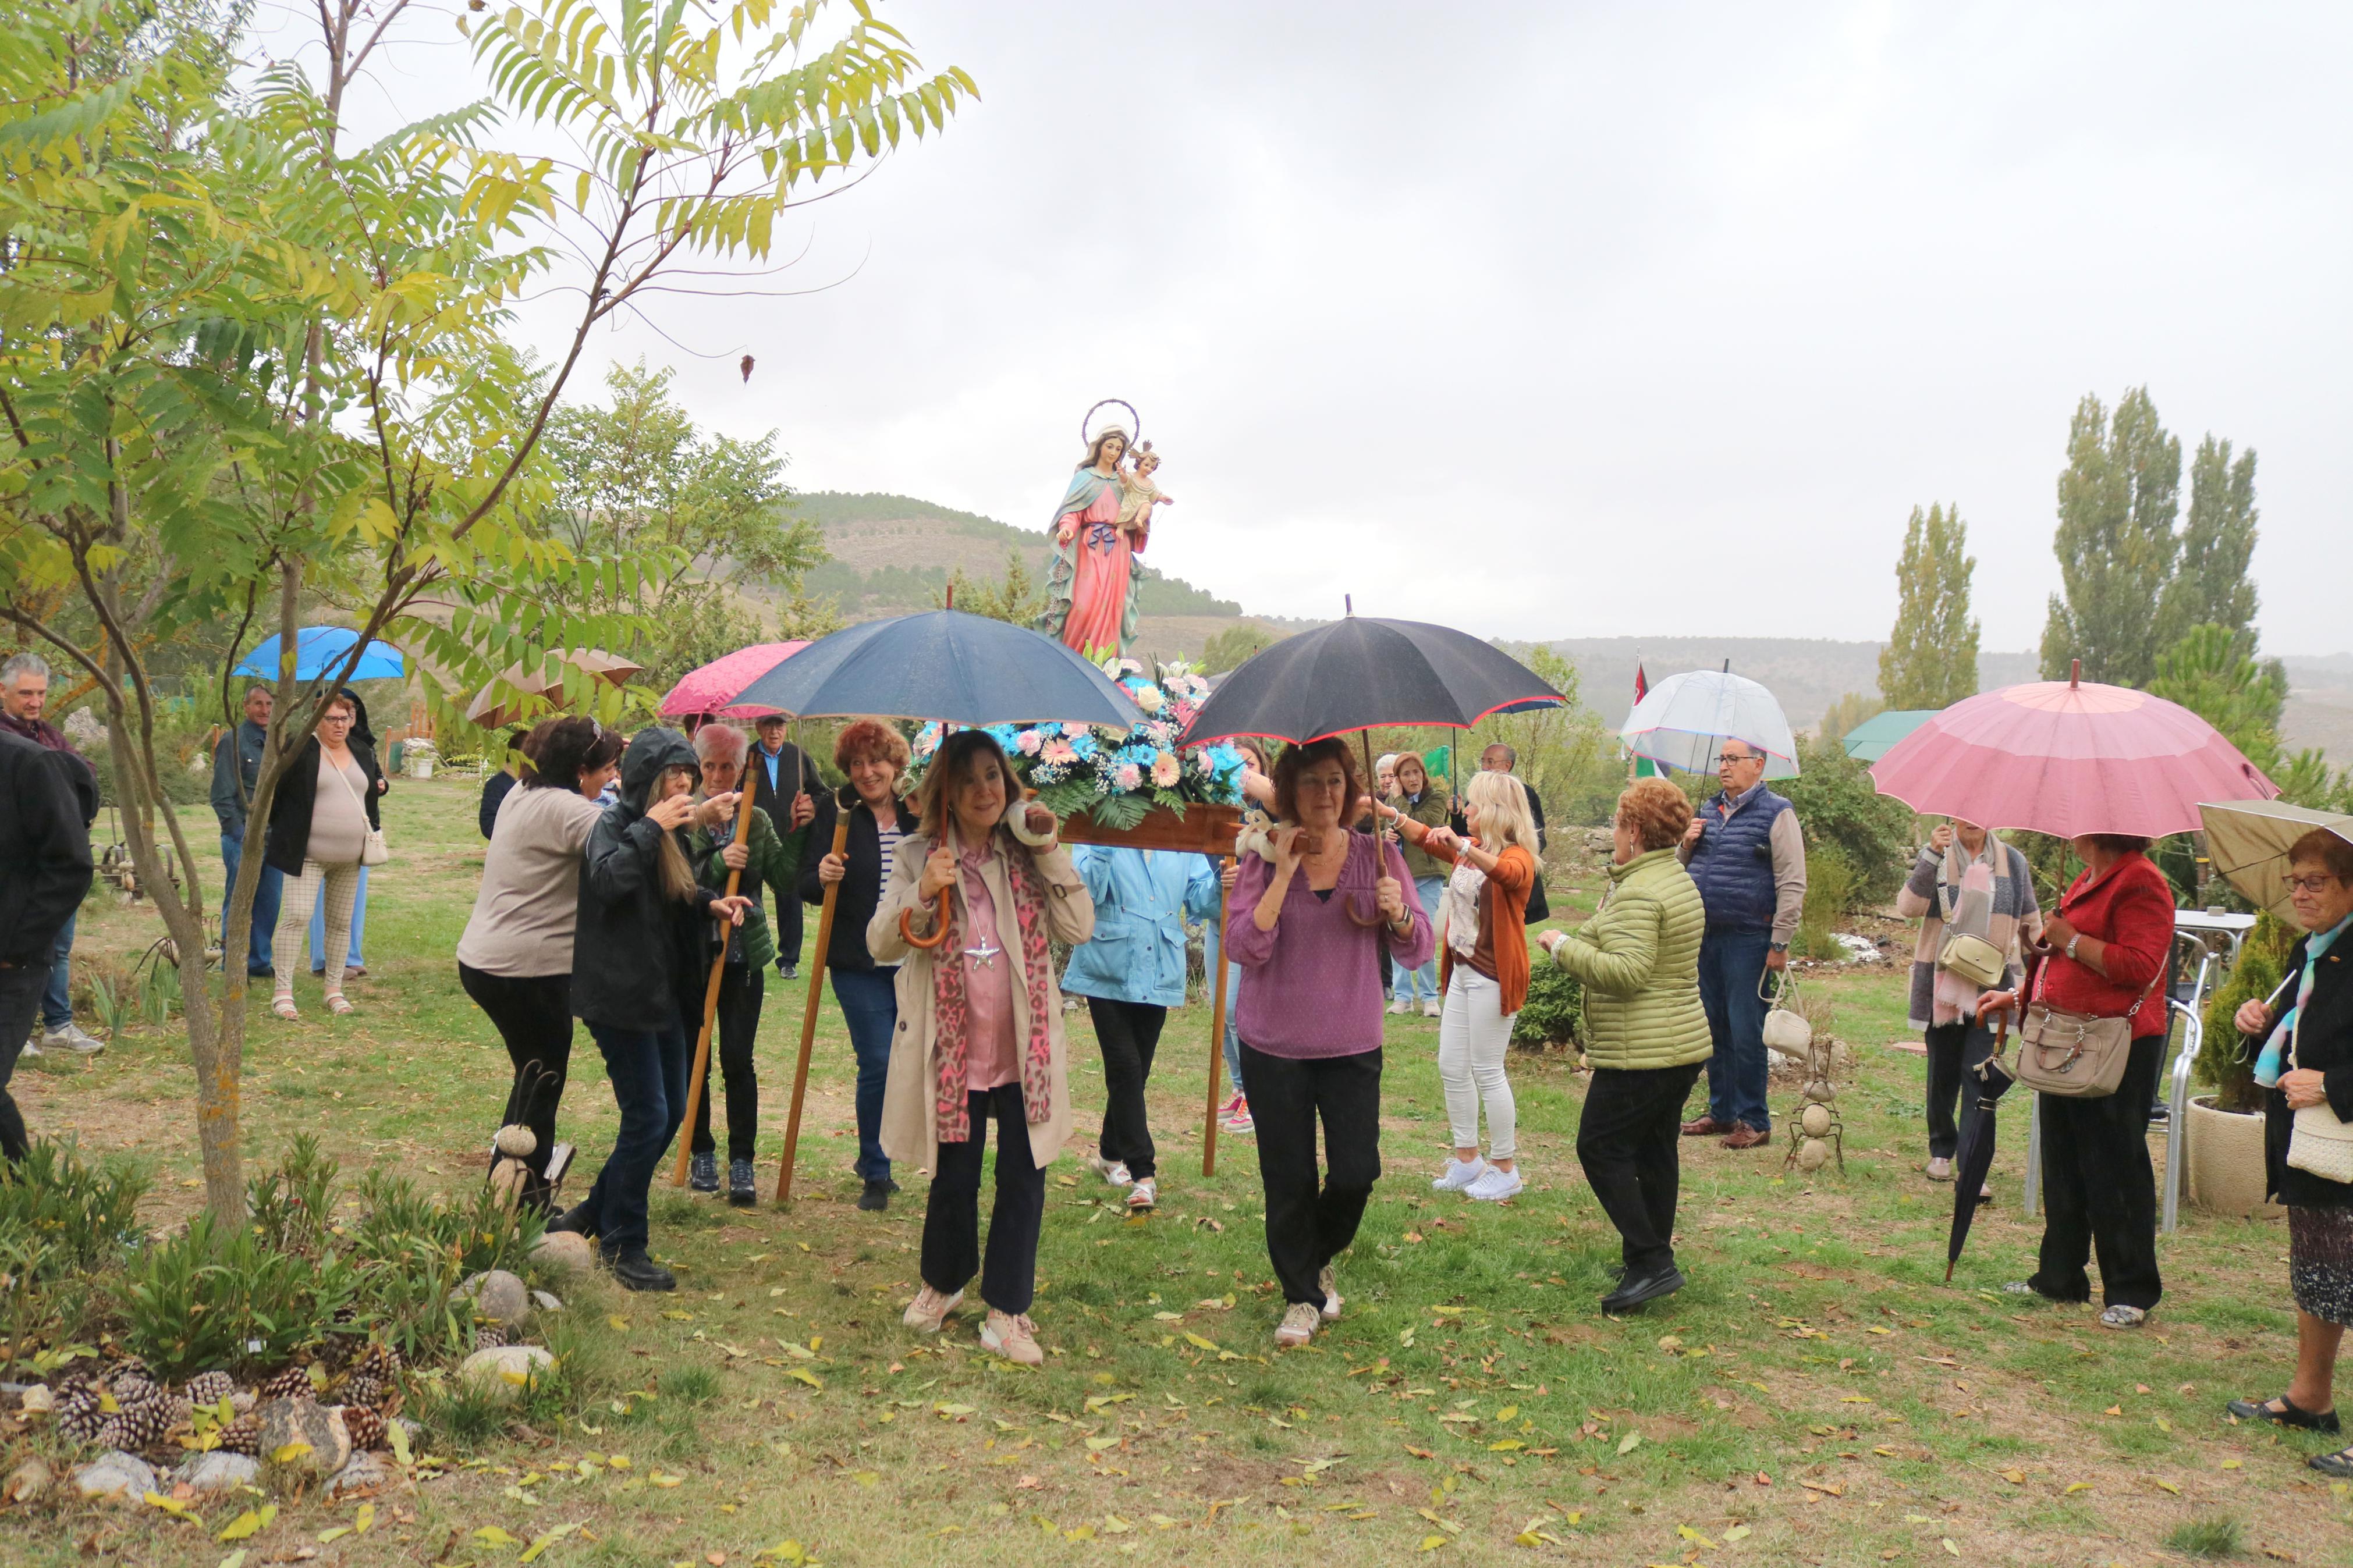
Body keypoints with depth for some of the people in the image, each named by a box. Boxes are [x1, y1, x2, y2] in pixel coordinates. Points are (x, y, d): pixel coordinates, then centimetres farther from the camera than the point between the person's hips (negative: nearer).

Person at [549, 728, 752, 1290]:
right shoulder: (615, 824, -14)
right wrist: (651, 828, -29)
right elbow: (609, 879, -34)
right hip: (619, 992, -9)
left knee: (671, 1112, 13)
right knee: (648, 1117, -7)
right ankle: (622, 1245, 8)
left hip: (662, 992, 9)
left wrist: (710, 902, 5)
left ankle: (593, 1214, 29)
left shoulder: (669, 832, 12)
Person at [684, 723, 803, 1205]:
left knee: (738, 1058, -2)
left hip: (744, 957, 1)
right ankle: (702, 1153, 24)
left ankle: (742, 1163, 4)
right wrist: (718, 862, -25)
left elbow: (785, 880, -2)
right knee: (694, 1058, 8)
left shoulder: (758, 821, 6)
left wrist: (797, 833, -11)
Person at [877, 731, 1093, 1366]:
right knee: (954, 1180, 10)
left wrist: (1050, 851, -11)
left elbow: (1080, 928, -5)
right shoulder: (920, 857, 1)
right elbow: (880, 944, -4)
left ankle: (1007, 1312, 17)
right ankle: (942, 1283, 37)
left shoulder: (1028, 855, 3)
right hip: (953, 1054, -1)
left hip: (1026, 1051, 1)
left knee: (1023, 1181, 3)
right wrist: (921, 896, -21)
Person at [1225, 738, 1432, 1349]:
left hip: (1354, 1046, 1)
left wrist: (1399, 914, -21)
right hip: (1274, 1047, -1)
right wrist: (1284, 874, -19)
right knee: (1288, 1181, 5)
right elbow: (1243, 948, -16)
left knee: (1356, 1173, -2)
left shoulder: (1378, 856, 1)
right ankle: (1302, 1298, 26)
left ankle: (1322, 1259, 30)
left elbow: (1417, 952, 0)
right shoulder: (1263, 860, -4)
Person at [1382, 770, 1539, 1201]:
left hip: (1493, 977, -9)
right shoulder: (1469, 849, 10)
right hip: (1462, 971, 9)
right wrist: (1389, 813, 14)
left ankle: (1505, 1169, 11)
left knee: (1487, 1071, -3)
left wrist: (1461, 846, -50)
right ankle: (1467, 1160, 24)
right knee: (1451, 1066, 12)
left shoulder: (1518, 855, -15)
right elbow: (1427, 839, 24)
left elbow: (1509, 872, -38)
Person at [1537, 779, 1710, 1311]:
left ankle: (1651, 1262, -5)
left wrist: (1564, 946, -17)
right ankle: (1653, 1261, 22)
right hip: (1686, 1042, 10)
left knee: (1601, 1148, -3)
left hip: (1641, 1053, -10)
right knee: (1655, 1151, 15)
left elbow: (1627, 971, -28)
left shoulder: (1638, 894, -19)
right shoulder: (1680, 880, 14)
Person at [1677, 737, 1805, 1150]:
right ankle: (1721, 1112, 24)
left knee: (1746, 1034, -3)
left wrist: (1780, 944, -13)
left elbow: (1792, 884, -9)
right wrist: (1686, 845, 3)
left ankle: (1754, 1122, 7)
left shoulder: (1776, 813, -5)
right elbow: (1685, 869, 25)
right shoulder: (1708, 810, 15)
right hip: (1706, 936, 7)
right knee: (1714, 1029, 13)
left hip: (1747, 940, -6)